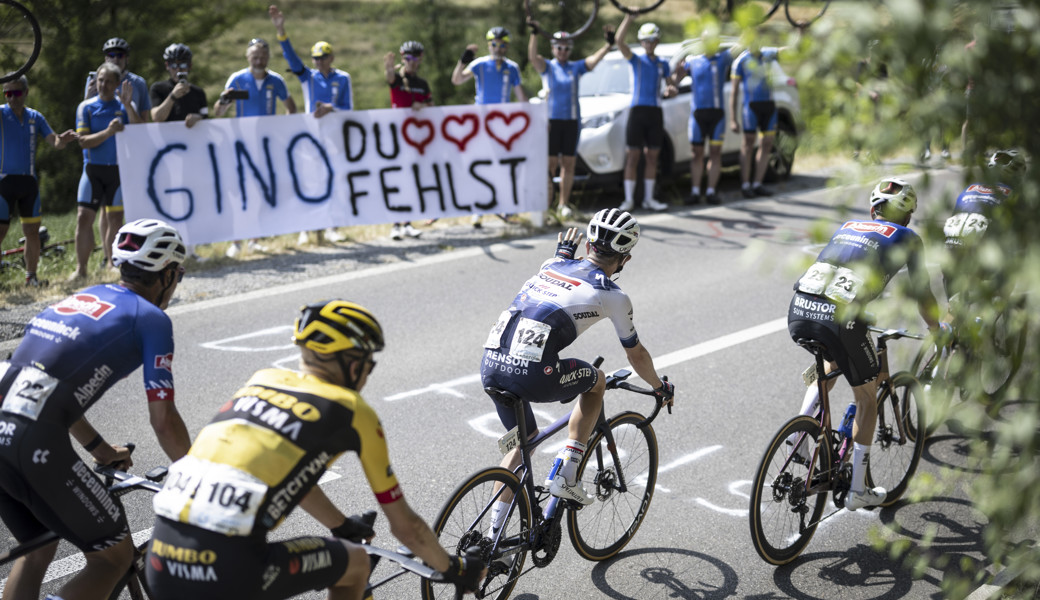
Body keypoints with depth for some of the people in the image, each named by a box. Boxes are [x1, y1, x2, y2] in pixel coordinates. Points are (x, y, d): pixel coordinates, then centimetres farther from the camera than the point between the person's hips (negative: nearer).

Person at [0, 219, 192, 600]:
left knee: (37, 552, 28)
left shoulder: (79, 298, 24)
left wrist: (99, 448, 43)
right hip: (35, 445, -8)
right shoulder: (151, 318, 2)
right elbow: (163, 420, -1)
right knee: (115, 555, 9)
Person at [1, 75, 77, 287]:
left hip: (29, 181, 4)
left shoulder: (35, 117, 8)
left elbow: (54, 143, 5)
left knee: (32, 231, 7)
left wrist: (63, 140, -18)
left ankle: (31, 276, 16)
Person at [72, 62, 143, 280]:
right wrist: (108, 132, -20)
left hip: (119, 169, 1)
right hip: (93, 169, 0)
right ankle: (80, 268, -4)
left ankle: (112, 262, 18)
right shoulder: (86, 107, 4)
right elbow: (83, 141, -4)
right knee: (84, 216, -8)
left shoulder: (125, 107, 6)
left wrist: (127, 104, -19)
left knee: (115, 217, 5)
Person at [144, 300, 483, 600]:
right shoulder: (354, 412, 6)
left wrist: (343, 525, 52)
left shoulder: (262, 379, 21)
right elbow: (404, 524, 15)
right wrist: (454, 570, 33)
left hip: (160, 569, 6)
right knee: (356, 563, 19)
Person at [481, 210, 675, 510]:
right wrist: (661, 388, 39)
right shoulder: (612, 295, 7)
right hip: (532, 376, -6)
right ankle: (565, 476, 17)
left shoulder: (551, 266, 20)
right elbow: (636, 354, 21)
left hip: (490, 366, 6)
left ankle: (495, 528, 25)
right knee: (597, 381, 24)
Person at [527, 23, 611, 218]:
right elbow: (533, 57, -15)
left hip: (572, 120, 3)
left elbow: (594, 59, -4)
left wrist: (608, 44, -22)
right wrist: (534, 35, -31)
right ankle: (546, 203, -1)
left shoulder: (576, 67, 11)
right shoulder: (547, 66, 4)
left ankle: (564, 204, 14)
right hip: (552, 120, -3)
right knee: (550, 164, -5)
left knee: (568, 164, 5)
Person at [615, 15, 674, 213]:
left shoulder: (662, 64, 13)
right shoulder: (635, 60, 2)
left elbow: (670, 85, 14)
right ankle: (629, 199, 1)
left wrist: (670, 91, -10)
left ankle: (648, 198, 13)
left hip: (655, 113, 3)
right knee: (632, 157, -2)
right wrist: (629, 16, -22)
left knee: (652, 157, 6)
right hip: (637, 110, -3)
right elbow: (619, 40, -14)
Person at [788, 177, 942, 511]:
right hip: (840, 318, -4)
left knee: (832, 365, 36)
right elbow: (922, 296, 22)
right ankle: (858, 490, 24)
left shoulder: (847, 227, 30)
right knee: (867, 397, 19)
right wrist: (938, 331, 42)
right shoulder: (907, 239, 17)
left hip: (799, 310, 5)